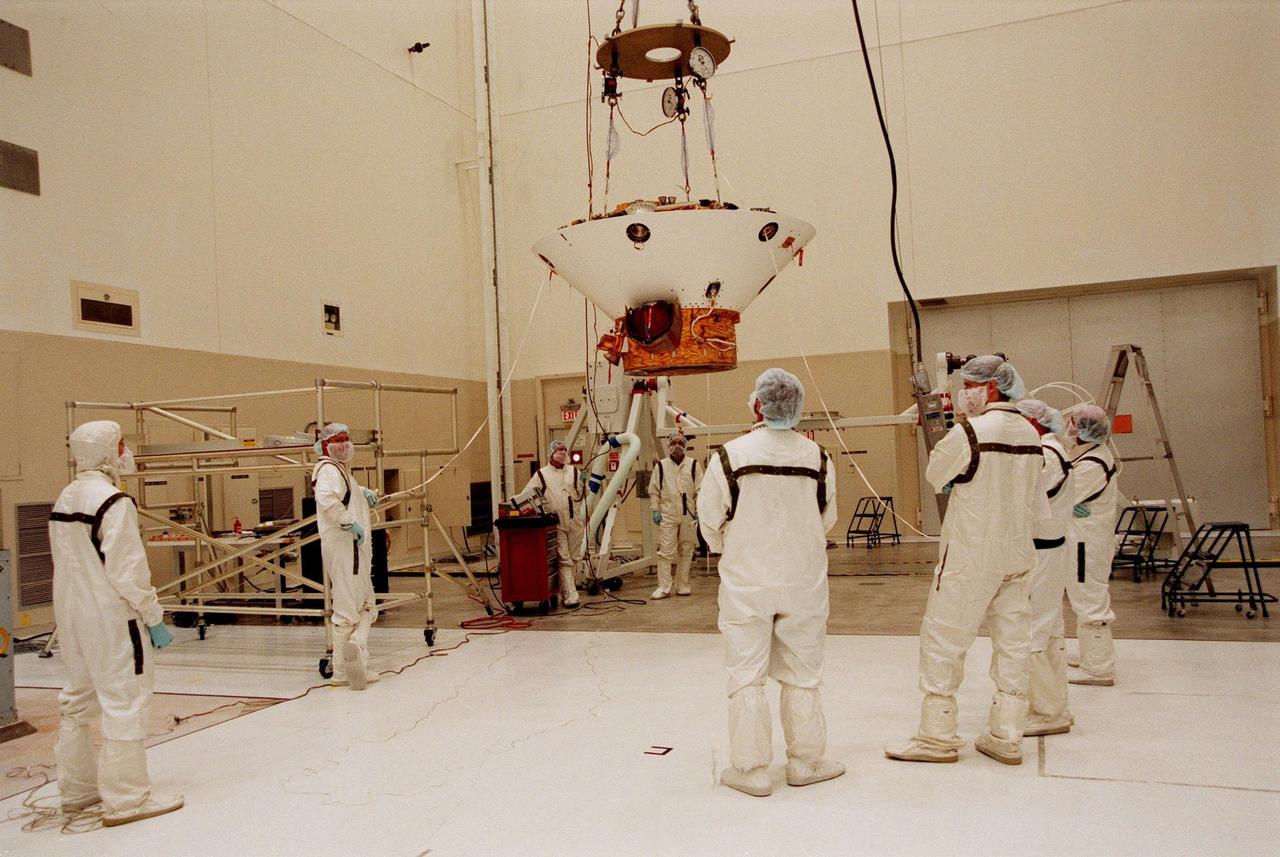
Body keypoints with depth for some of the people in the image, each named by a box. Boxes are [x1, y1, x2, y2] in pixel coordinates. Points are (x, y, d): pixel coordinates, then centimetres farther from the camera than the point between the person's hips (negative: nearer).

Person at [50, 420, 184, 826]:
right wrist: (153, 617, -12)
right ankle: (126, 799, 3)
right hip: (110, 618, -9)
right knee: (123, 701, -2)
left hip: (71, 616, 9)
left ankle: (76, 789, 32)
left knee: (79, 700, 19)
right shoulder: (113, 502, -18)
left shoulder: (64, 500, 9)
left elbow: (69, 563, 14)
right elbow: (127, 570, -20)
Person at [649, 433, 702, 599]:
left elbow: (700, 490, 6)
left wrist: (699, 509, -2)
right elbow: (654, 491, 8)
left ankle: (682, 586, 17)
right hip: (667, 515, -1)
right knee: (665, 551, -5)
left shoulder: (693, 465, 7)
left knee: (686, 552, 7)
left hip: (688, 516, 1)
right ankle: (663, 587, -2)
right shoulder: (661, 466, 6)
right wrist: (655, 509, -1)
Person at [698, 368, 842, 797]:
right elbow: (826, 519, 6)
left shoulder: (730, 456, -14)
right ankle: (805, 761, 25)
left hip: (747, 582, -2)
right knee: (801, 673, 15)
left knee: (747, 675, 8)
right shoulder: (818, 458, -6)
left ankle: (751, 768, 14)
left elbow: (711, 521, -4)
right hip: (804, 581, 3)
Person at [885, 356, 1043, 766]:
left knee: (942, 640, 2)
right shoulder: (1030, 435, 6)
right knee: (1012, 642, 11)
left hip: (971, 555, -7)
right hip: (1017, 553, 8)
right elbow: (1032, 498, 12)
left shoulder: (969, 432, -16)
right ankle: (1006, 737, 18)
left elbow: (935, 475, -4)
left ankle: (937, 736, 9)